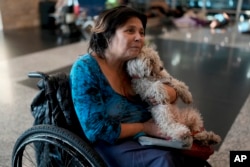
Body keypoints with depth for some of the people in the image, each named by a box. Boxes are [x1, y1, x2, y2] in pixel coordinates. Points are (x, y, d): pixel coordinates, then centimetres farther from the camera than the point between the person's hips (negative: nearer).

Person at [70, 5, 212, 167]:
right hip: (110, 145, -6)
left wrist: (167, 92, -13)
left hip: (144, 137, 6)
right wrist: (144, 127, -16)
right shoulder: (85, 68, -17)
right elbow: (97, 129, -20)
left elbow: (173, 93, 11)